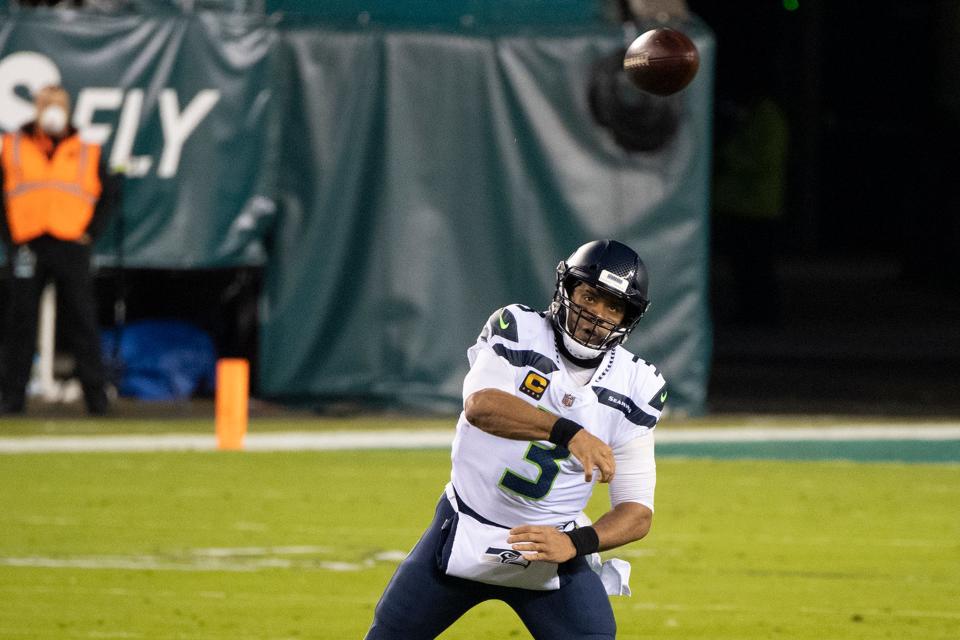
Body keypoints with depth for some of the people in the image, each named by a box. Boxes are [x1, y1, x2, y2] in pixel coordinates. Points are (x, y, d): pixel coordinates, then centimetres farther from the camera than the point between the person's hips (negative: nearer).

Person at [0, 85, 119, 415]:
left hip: (71, 247, 0)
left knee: (82, 323, -2)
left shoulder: (86, 152, 12)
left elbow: (110, 191, 16)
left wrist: (91, 230, 4)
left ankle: (96, 396, 0)